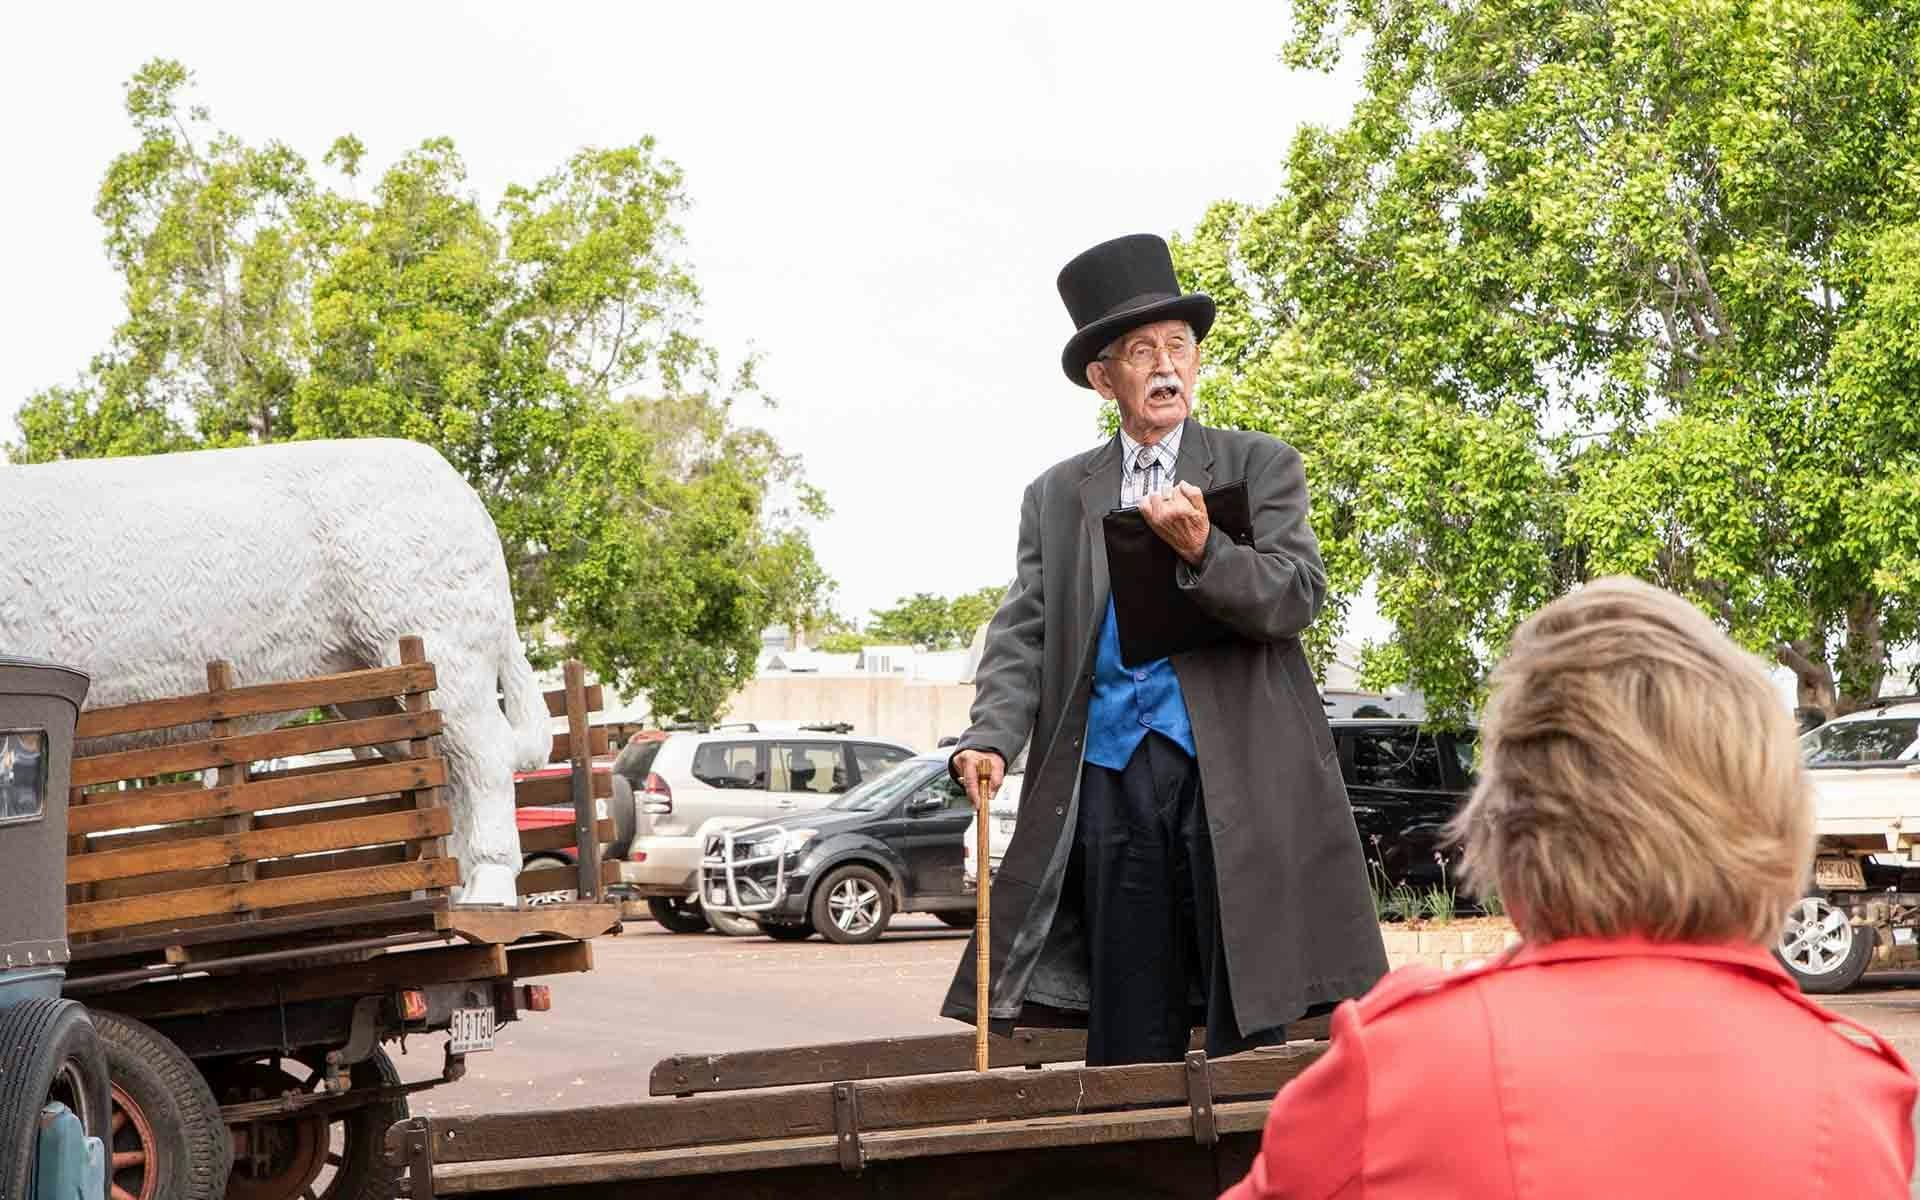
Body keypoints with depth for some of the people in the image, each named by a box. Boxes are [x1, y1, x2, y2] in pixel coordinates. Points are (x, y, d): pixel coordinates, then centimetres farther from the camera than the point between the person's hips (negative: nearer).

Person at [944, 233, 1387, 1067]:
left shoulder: (1262, 467, 9)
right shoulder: (1057, 496, 15)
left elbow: (1297, 598, -5)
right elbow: (1023, 633, 7)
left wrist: (1203, 551, -22)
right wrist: (991, 735, -10)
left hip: (1233, 770, -2)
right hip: (1108, 772, 2)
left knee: (1245, 1031, -1)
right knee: (1128, 1043, 5)